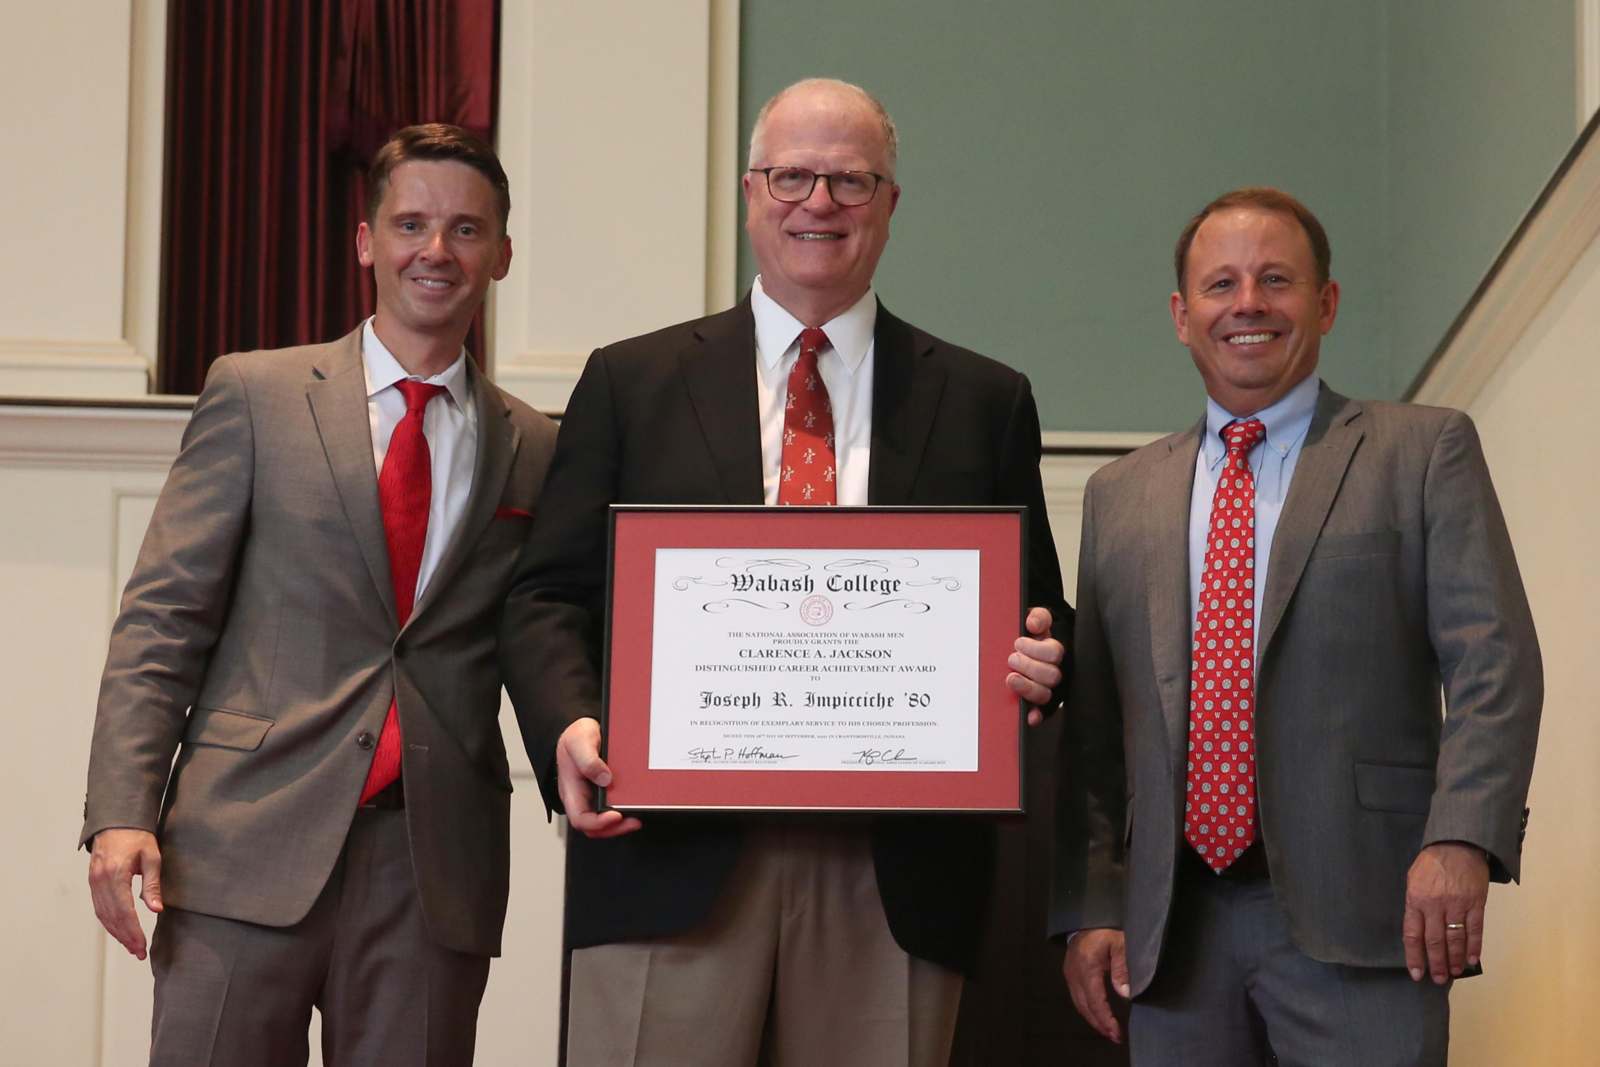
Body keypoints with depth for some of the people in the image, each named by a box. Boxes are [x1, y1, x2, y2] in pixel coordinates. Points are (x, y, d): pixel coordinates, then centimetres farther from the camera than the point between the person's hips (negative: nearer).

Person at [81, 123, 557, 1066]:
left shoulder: (536, 451, 12)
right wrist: (121, 812, -8)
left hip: (437, 870, 2)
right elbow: (162, 618, 2)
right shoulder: (255, 395, 7)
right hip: (251, 846, -2)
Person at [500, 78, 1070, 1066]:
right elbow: (550, 595, 7)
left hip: (894, 868, 1)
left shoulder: (984, 401, 12)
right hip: (671, 850, -1)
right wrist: (570, 723, -12)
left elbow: (1034, 615, 14)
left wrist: (1031, 664, -10)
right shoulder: (632, 382, 10)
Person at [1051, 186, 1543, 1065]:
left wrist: (1460, 842, -16)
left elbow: (1492, 662, -3)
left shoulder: (1424, 452, 7)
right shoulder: (1119, 496, 17)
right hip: (1172, 930, 3)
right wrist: (1088, 908, 7)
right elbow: (1092, 725, 15)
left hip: (1356, 918, -3)